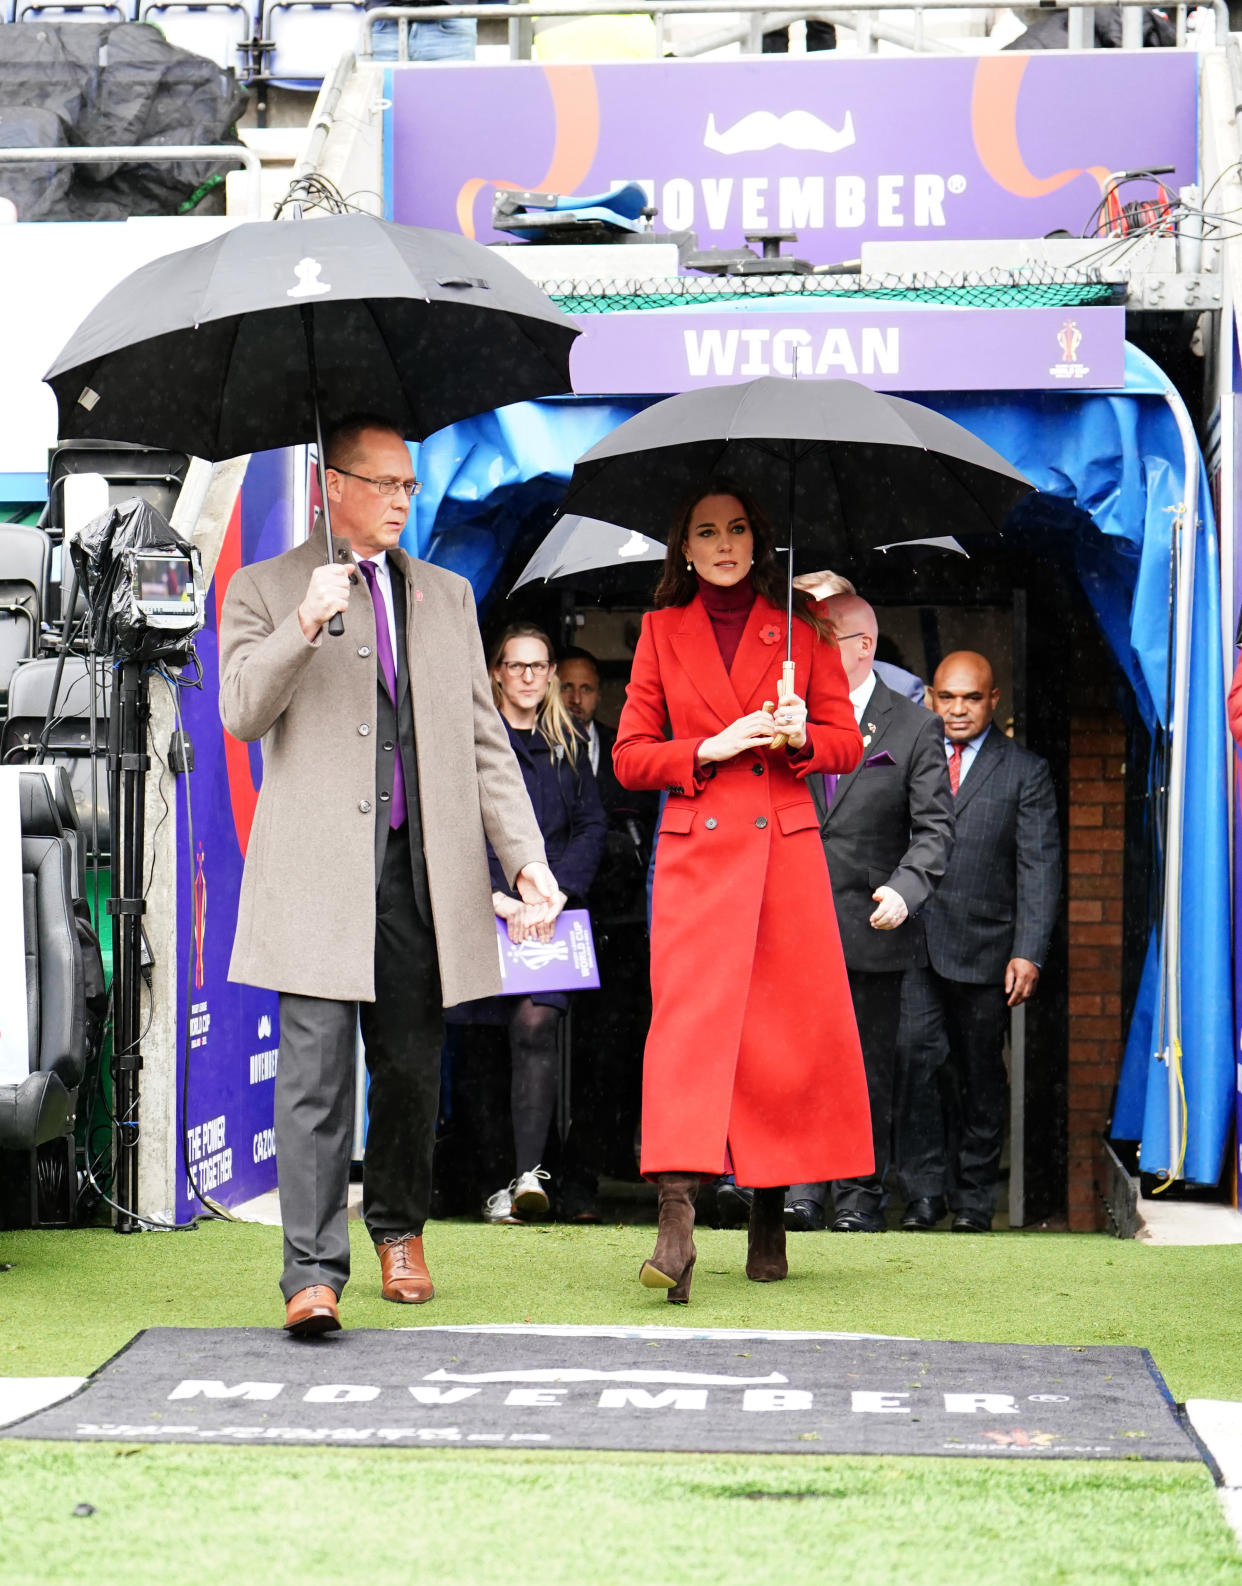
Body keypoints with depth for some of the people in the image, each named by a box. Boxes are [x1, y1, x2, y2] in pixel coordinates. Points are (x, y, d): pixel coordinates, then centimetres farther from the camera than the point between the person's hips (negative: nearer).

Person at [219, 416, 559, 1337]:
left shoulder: (447, 597, 19)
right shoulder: (264, 591, 8)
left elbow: (484, 738, 16)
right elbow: (241, 711, -6)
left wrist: (527, 856, 5)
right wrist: (304, 625, -21)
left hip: (425, 869, 4)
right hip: (320, 870, -4)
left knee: (412, 1068, 10)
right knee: (316, 1069, -11)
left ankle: (399, 1229, 30)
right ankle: (314, 1272, -14)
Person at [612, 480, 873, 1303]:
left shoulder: (800, 627, 9)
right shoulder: (662, 630, 9)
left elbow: (847, 743, 12)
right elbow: (630, 757, 9)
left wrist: (799, 737, -9)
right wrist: (709, 750, -7)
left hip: (786, 848, 1)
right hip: (695, 850, -1)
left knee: (792, 1033, 0)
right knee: (689, 1018, -16)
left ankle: (771, 1215, 14)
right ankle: (677, 1223, -26)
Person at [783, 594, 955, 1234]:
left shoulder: (915, 727, 2)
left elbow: (935, 828, -3)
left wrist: (904, 890, -20)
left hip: (871, 928, -2)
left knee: (867, 1068, 5)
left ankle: (860, 1194, 13)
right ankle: (803, 1188, 3)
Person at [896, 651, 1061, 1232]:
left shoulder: (1025, 771, 6)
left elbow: (1039, 868, 1)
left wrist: (1027, 952, -8)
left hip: (984, 949, 0)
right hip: (911, 943, 0)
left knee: (980, 1075, 7)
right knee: (913, 1059, -11)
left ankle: (974, 1194, 18)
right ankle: (923, 1190, -4)